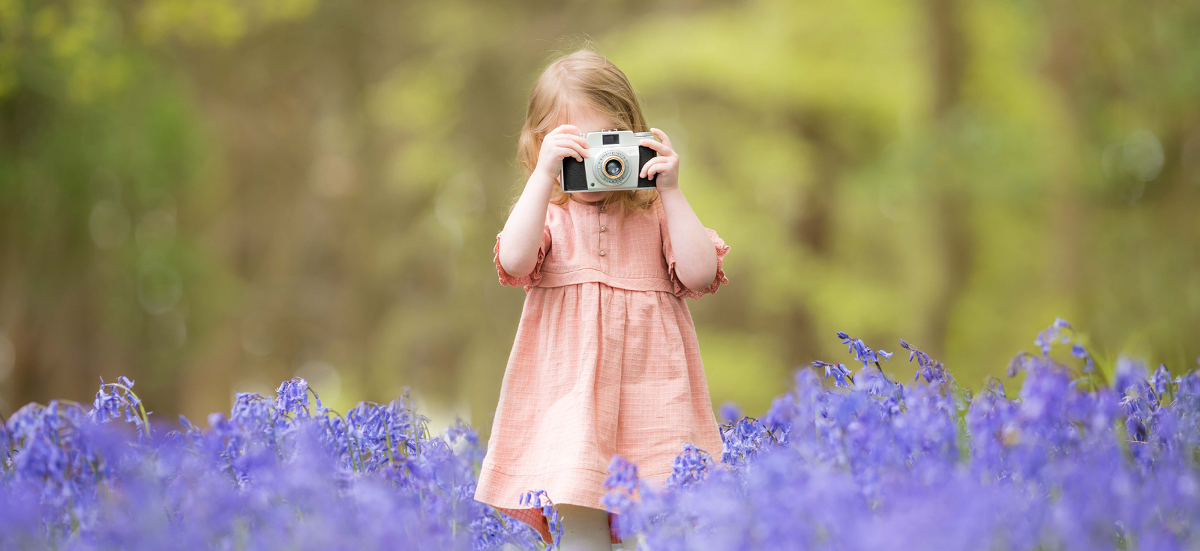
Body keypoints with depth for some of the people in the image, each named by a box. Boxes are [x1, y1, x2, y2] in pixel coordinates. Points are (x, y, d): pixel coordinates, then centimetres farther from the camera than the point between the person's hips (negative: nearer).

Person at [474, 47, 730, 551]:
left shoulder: (655, 213, 12)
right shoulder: (547, 214, 10)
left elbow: (700, 273, -3)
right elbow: (514, 260, -11)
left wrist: (670, 190, -6)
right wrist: (544, 174, -15)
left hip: (651, 395, 1)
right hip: (569, 395, -1)